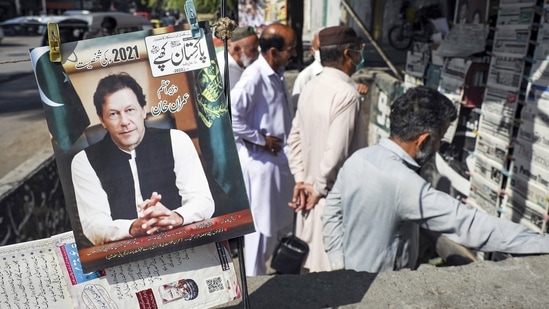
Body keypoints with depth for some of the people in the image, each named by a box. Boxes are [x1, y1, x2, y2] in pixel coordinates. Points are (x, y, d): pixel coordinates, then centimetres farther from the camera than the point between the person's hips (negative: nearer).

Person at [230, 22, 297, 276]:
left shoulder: (277, 73, 6)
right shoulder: (254, 77, -22)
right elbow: (230, 117, -29)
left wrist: (285, 142, 7)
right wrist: (260, 140, -20)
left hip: (280, 158, 9)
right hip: (262, 160, -9)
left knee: (281, 219, 23)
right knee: (262, 222, 6)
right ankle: (255, 276, 26)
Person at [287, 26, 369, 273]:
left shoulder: (311, 87, 4)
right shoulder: (347, 93, -20)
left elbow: (295, 138, 7)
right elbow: (336, 150, -26)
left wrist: (301, 179, 7)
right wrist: (320, 188, -13)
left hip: (310, 188, 8)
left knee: (309, 260, 22)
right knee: (331, 267, 8)